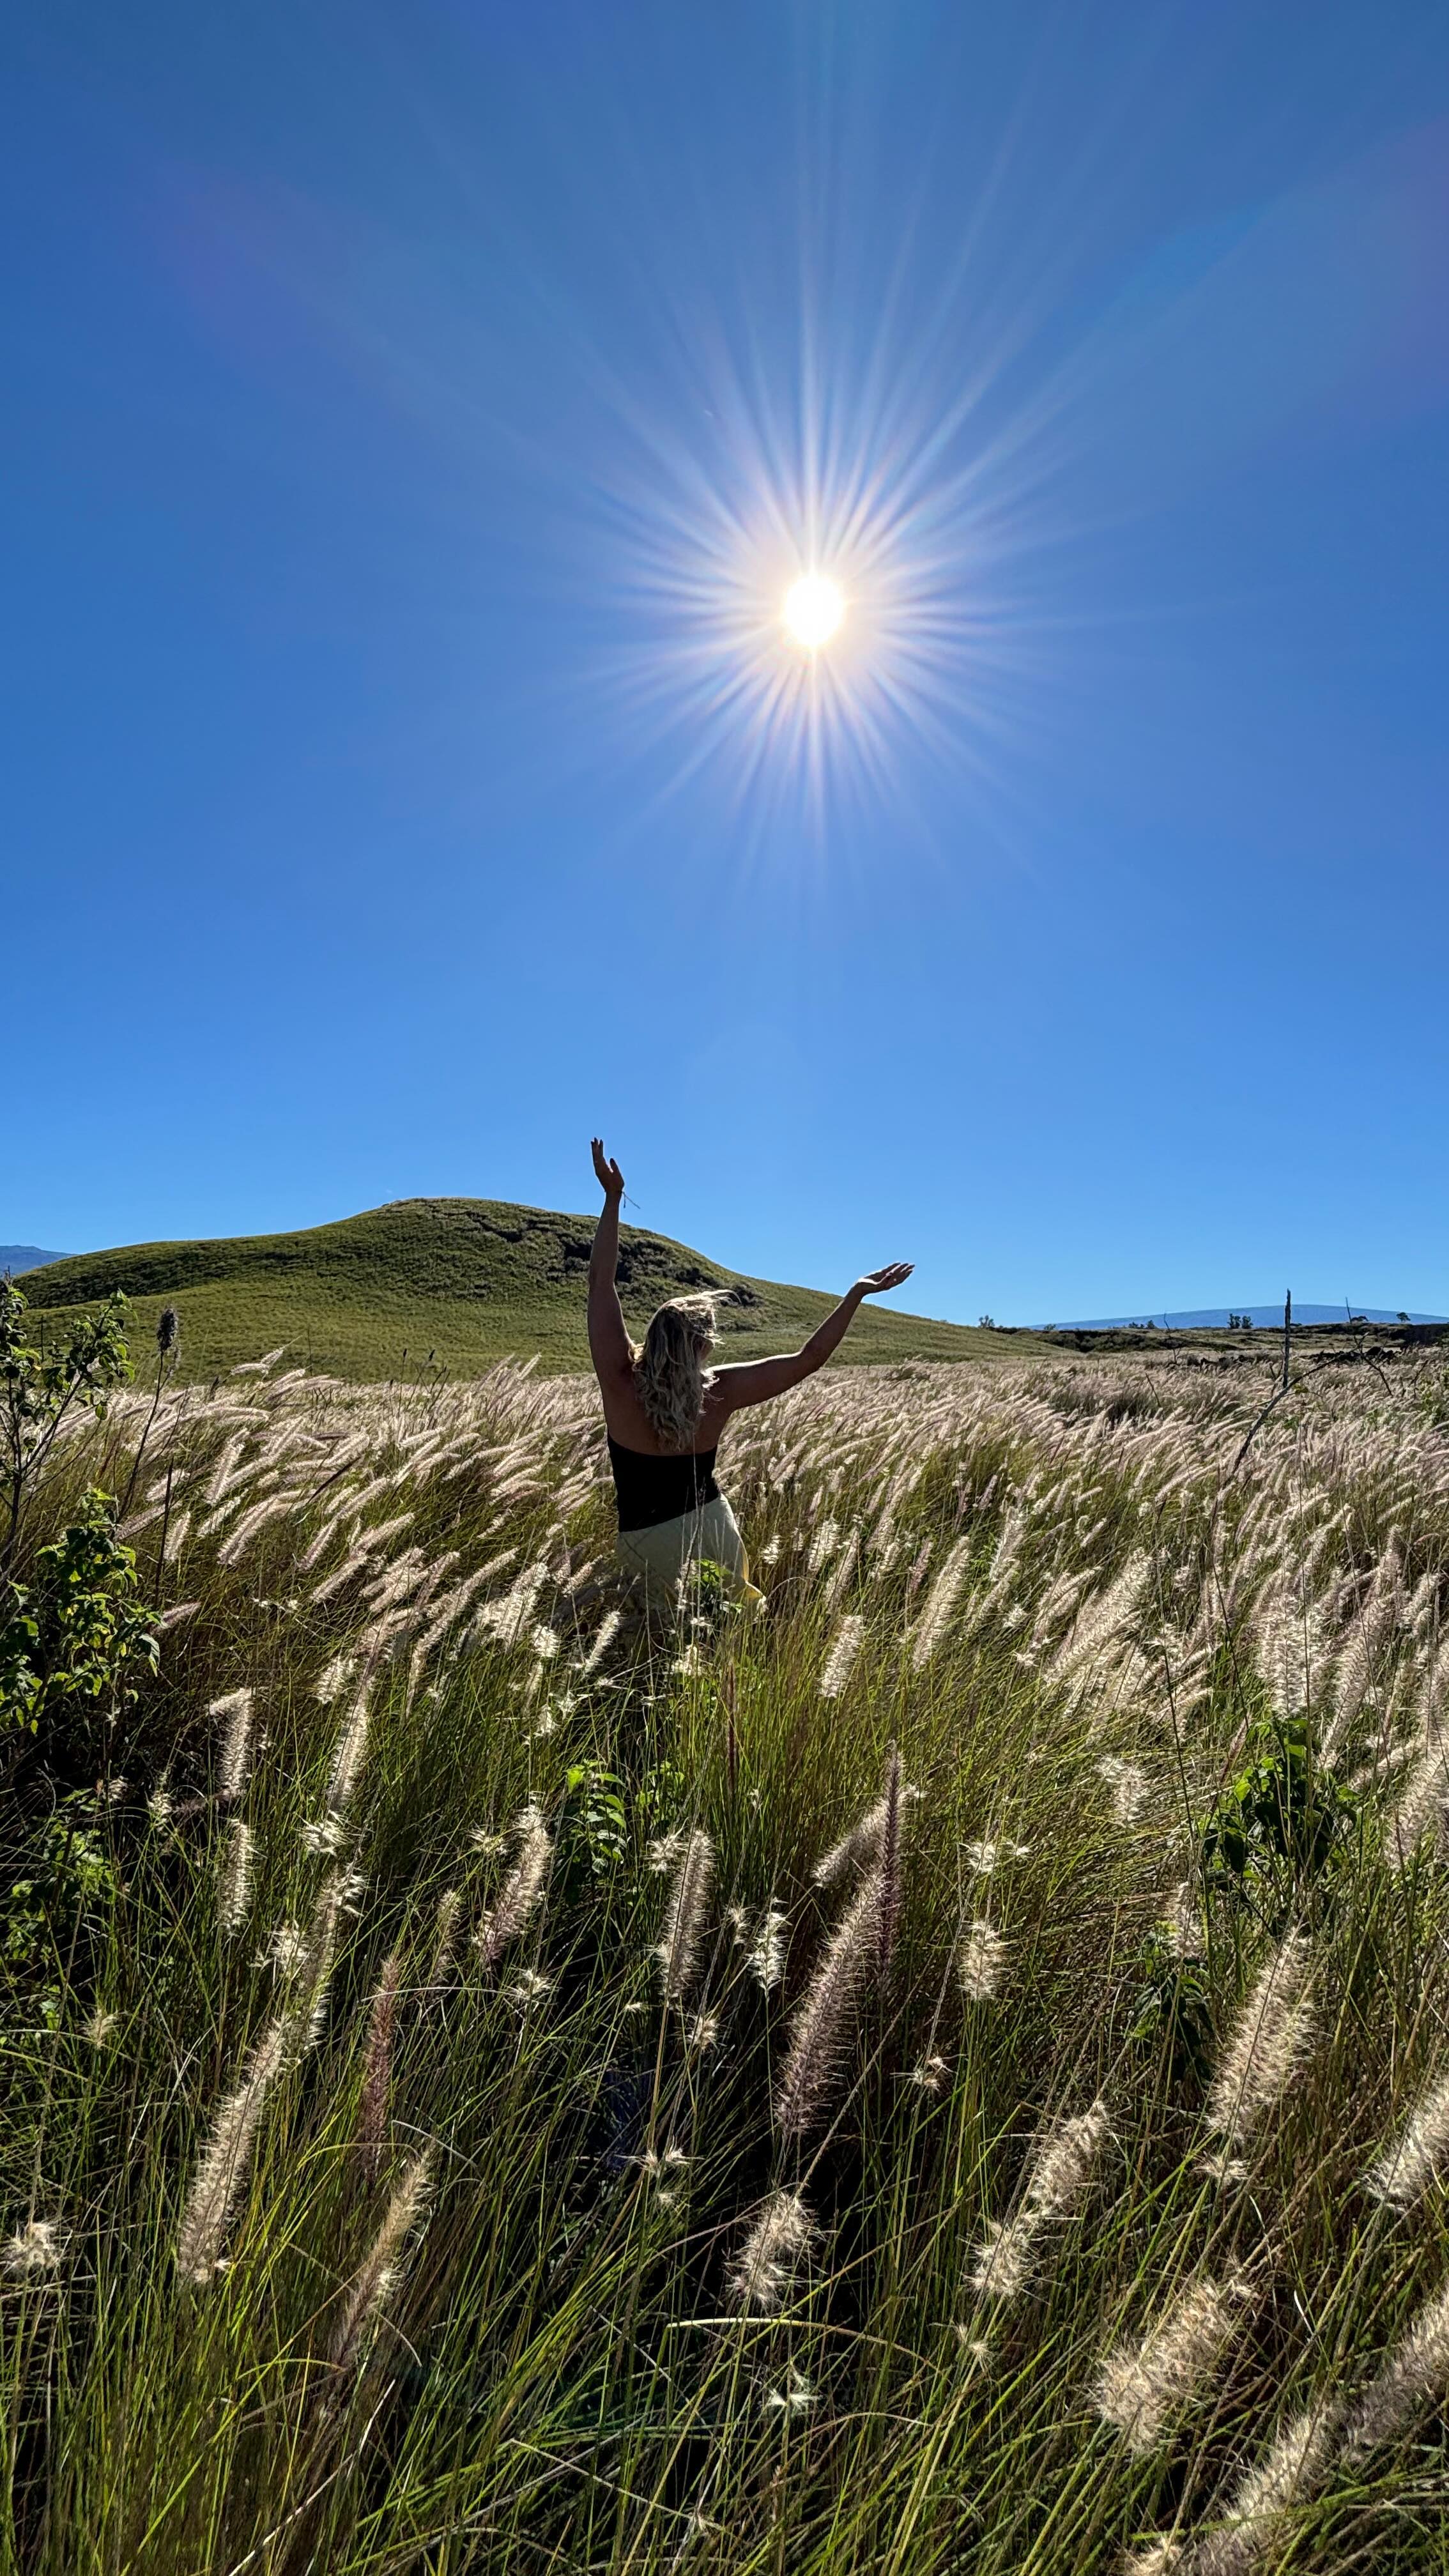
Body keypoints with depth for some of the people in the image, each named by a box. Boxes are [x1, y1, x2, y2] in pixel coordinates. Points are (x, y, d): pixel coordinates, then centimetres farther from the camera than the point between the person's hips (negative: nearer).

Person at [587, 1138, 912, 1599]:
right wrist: (857, 1293, -6)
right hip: (713, 1528, 2)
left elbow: (601, 1282, -16)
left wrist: (612, 1198, -14)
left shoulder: (621, 1384, -19)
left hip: (646, 1541, -1)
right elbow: (809, 1358, -10)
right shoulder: (719, 1393, -16)